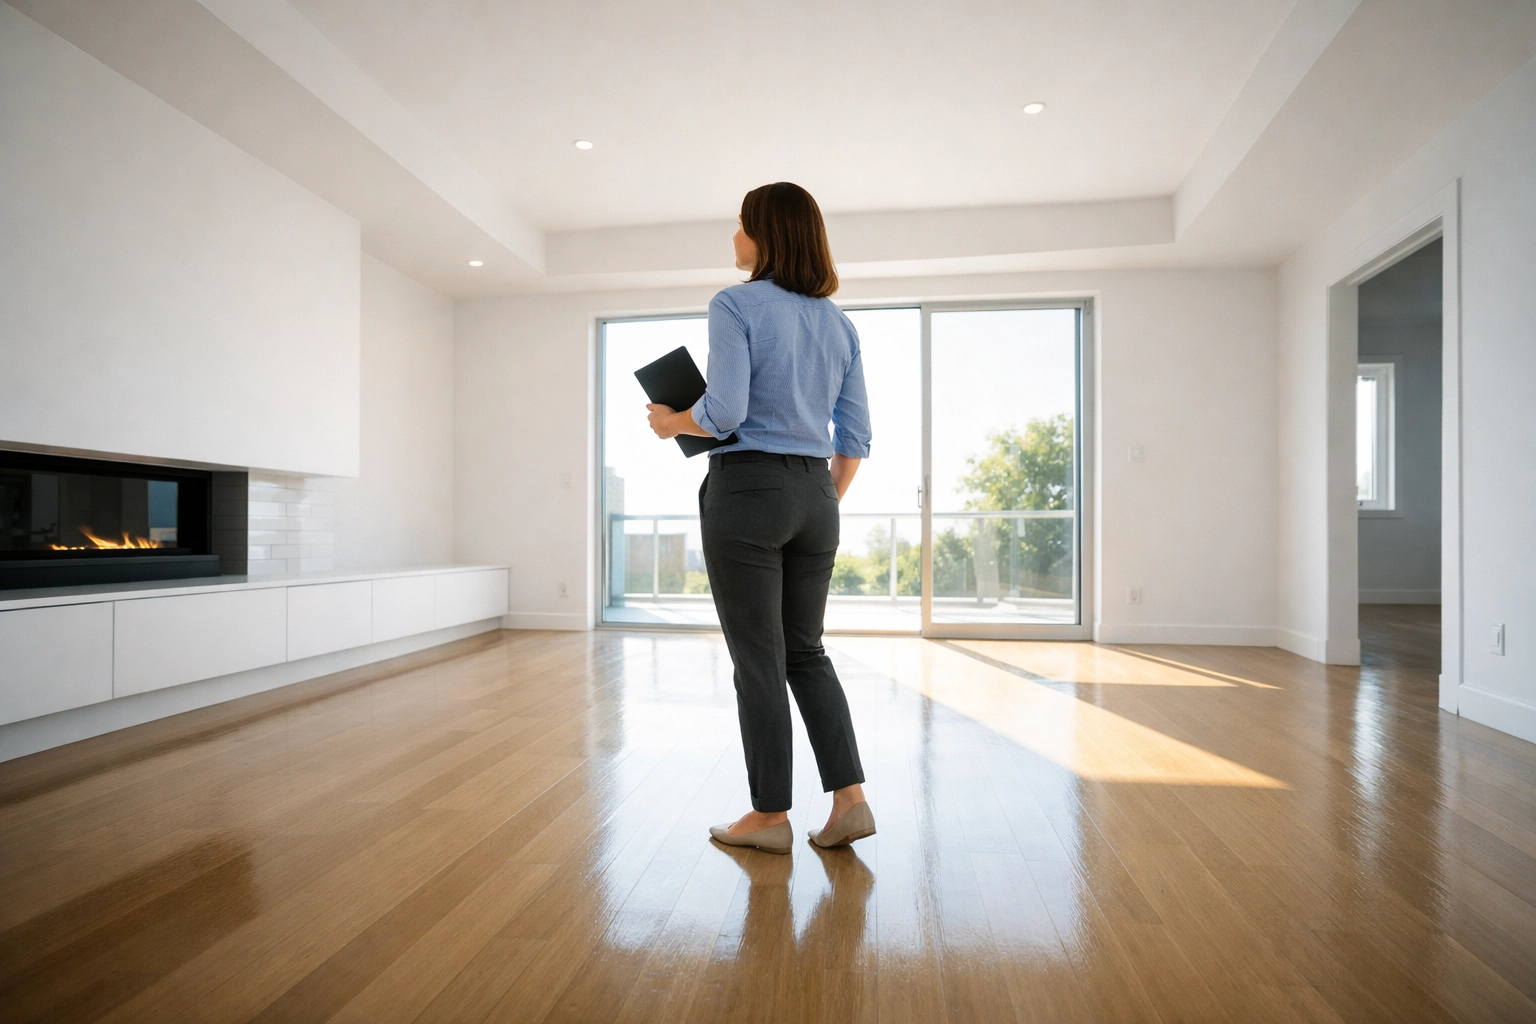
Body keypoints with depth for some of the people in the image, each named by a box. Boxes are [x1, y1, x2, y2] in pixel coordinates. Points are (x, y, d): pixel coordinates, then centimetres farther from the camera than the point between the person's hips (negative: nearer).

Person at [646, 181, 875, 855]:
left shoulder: (735, 306, -6)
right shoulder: (839, 324, 12)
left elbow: (723, 412, -18)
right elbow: (855, 435, 10)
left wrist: (671, 422, 2)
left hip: (746, 492, -6)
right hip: (814, 496, 6)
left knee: (758, 662, 4)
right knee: (805, 652, 17)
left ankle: (770, 815, 18)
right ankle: (849, 798, 16)